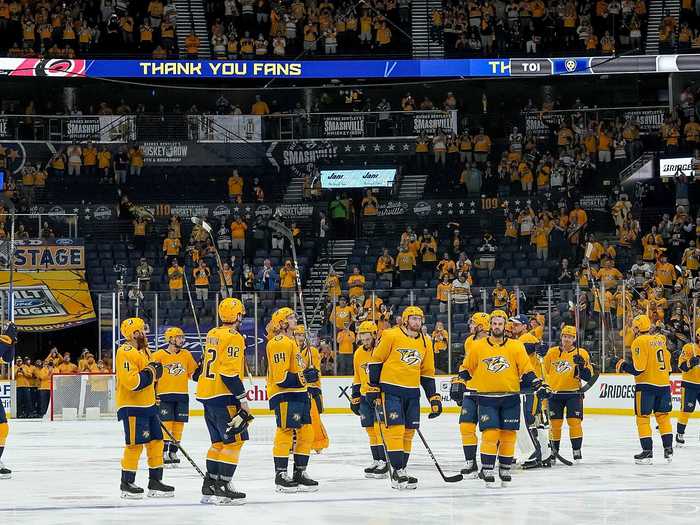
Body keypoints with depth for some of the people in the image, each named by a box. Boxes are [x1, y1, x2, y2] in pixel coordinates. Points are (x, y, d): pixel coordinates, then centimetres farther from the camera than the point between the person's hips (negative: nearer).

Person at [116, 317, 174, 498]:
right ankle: (127, 484, 4)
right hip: (132, 407, -10)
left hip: (148, 405, 10)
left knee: (156, 441, 9)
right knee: (135, 444, -7)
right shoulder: (126, 352, -16)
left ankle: (155, 482, 16)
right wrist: (151, 372, -18)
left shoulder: (143, 350, 16)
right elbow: (131, 381, -26)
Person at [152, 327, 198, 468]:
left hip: (182, 395, 4)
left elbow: (193, 373, 19)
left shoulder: (186, 355, 10)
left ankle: (173, 452, 15)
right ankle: (163, 452, -3)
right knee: (166, 424, -10)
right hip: (164, 395, -4)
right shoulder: (158, 356, -2)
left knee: (179, 425, 5)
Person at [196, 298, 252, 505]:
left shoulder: (212, 334, 13)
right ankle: (223, 487, -10)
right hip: (223, 397, -9)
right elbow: (230, 372, -19)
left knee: (219, 441, 16)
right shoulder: (233, 337, -14)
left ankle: (209, 487, 17)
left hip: (206, 395, 9)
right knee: (235, 440, -5)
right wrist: (242, 398, -16)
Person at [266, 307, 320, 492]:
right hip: (284, 395, -10)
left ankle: (300, 473, 18)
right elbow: (281, 377, -19)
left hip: (298, 394, 10)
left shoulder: (291, 341, 21)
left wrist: (308, 372, 13)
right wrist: (304, 377, -17)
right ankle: (281, 475, -4)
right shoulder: (279, 343, -13)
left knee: (306, 433, 10)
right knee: (285, 432, -10)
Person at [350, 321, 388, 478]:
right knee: (370, 429, 9)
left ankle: (384, 461, -5)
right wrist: (355, 397, 17)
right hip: (366, 395, 6)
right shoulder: (359, 353, 9)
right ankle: (377, 461, 18)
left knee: (380, 427, -11)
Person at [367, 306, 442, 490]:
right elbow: (375, 361, -3)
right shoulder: (391, 336, -6)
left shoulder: (426, 343, 11)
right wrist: (373, 387, -6)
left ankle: (401, 471, 15)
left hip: (412, 393, 6)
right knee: (394, 429, -11)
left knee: (408, 432, 7)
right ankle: (397, 471, -9)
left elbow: (428, 373, 16)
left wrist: (434, 398, 11)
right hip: (390, 390, -6)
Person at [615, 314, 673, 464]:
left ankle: (647, 452, -5)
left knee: (643, 418, 0)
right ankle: (668, 450, 15)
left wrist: (624, 366, -1)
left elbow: (638, 368, -16)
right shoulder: (660, 339, 11)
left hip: (646, 385, -7)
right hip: (664, 384, 7)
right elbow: (668, 363, 15)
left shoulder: (639, 342, -11)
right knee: (663, 416, 15)